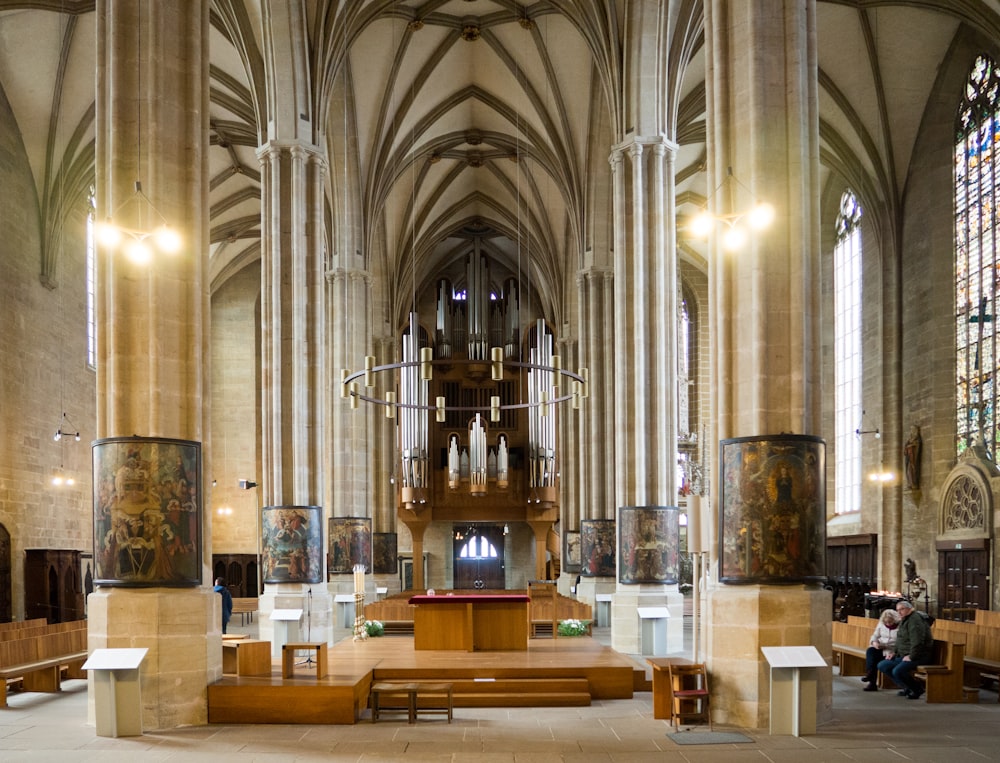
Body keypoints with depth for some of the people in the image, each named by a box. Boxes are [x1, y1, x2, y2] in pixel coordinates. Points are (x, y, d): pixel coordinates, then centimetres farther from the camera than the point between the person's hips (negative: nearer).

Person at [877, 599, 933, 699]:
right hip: (904, 655, 11)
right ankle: (907, 688, 8)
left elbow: (917, 642, -24)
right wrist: (895, 653, 15)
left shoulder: (914, 620, -15)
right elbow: (900, 640, 28)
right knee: (882, 665, 5)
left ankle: (917, 690, -6)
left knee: (897, 671, -31)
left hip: (919, 656, -11)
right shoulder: (904, 620, 18)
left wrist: (911, 657, -20)